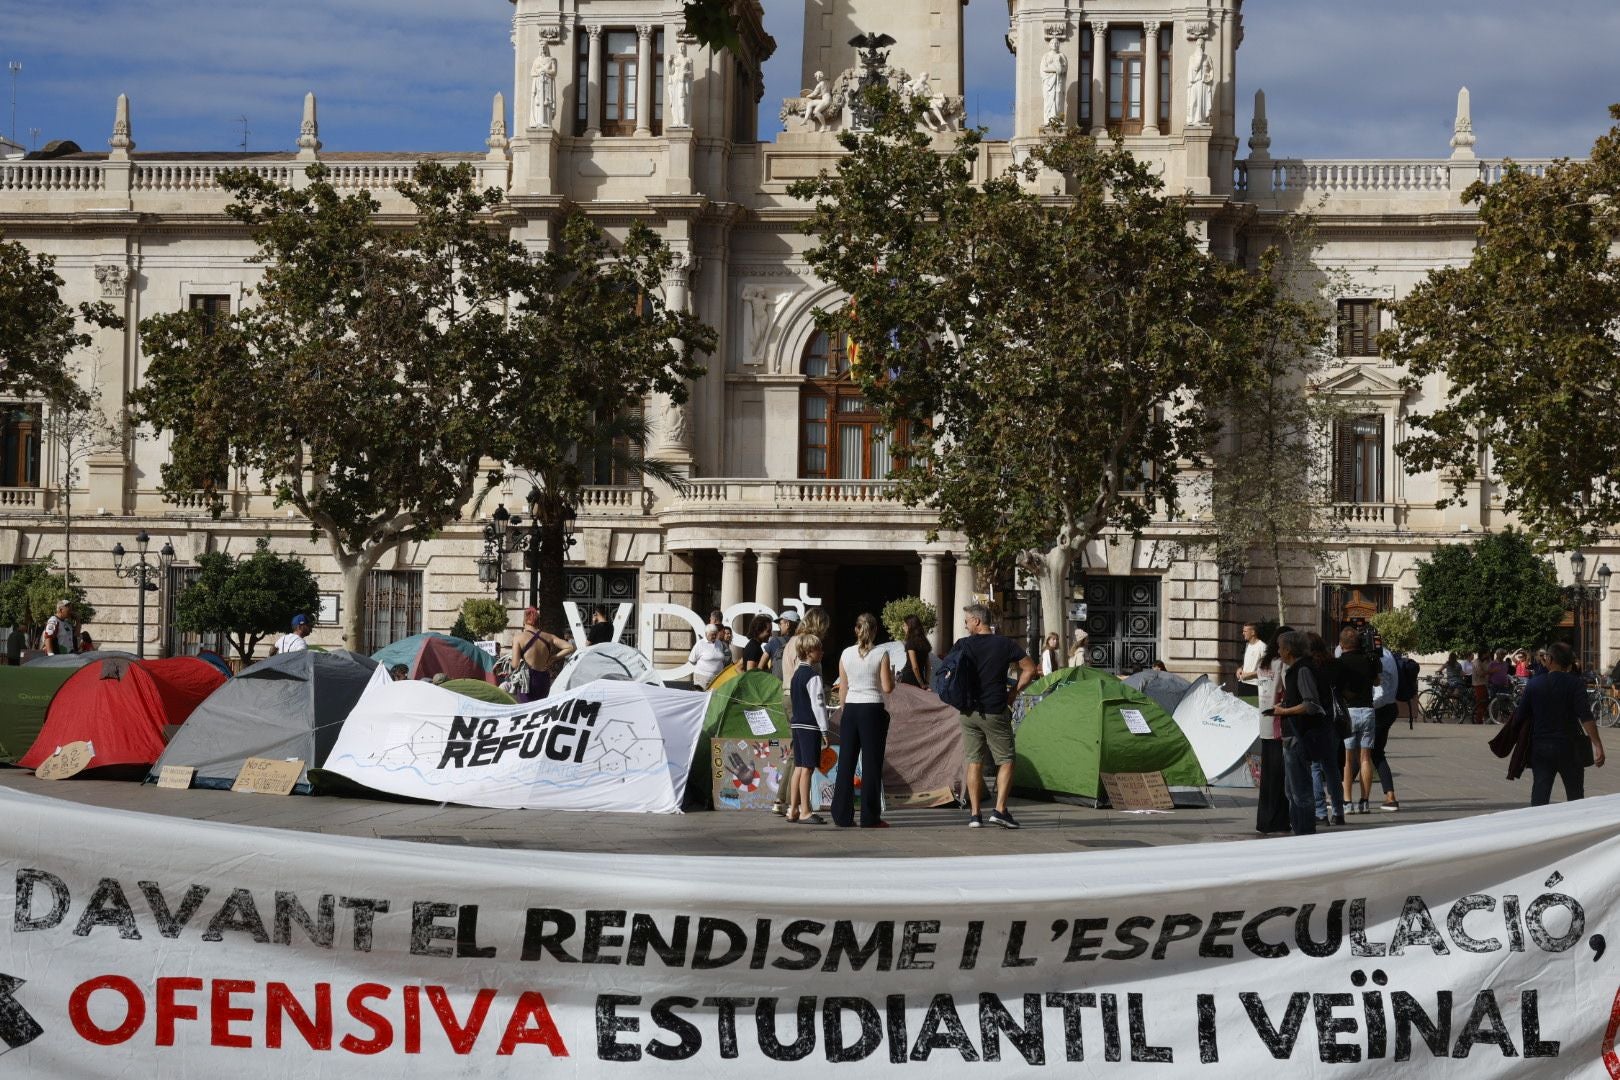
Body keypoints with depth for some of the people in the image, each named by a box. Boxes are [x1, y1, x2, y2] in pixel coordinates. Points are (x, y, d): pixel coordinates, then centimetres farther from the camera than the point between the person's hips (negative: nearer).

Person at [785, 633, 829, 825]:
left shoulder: (796, 674, 14)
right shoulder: (813, 675, -14)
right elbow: (818, 704, -16)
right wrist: (824, 730, -14)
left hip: (796, 723, 9)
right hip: (810, 727, -9)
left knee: (799, 767, 12)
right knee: (807, 768, -7)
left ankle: (793, 809, 15)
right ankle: (805, 812, -6)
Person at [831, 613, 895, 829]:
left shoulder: (846, 654, 4)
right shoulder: (880, 654, -5)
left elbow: (842, 689, 8)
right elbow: (887, 688, -7)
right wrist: (893, 677, 14)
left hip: (850, 708, 3)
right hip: (873, 709, -3)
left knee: (846, 763, 8)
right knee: (871, 763, 2)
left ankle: (842, 816, 9)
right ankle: (870, 817, 2)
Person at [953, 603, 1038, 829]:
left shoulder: (962, 646, -2)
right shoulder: (1005, 644, -1)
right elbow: (1030, 669, 0)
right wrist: (1014, 693, 7)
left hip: (968, 712, 2)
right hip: (996, 712, -1)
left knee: (974, 762, 8)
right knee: (1005, 761, 7)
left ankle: (974, 814, 4)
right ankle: (1000, 810, -5)